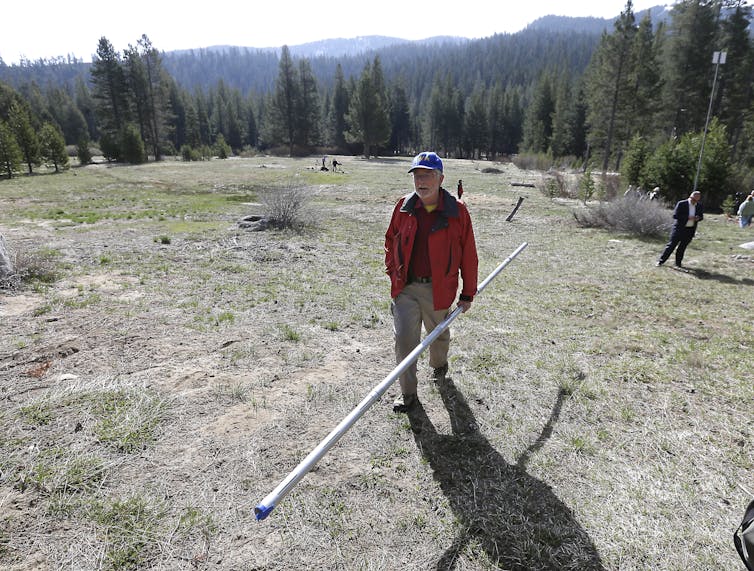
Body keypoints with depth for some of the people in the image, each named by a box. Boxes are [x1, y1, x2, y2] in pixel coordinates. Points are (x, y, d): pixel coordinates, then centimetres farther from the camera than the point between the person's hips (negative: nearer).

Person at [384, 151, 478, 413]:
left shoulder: (457, 211, -9)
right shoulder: (404, 206, -1)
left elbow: (468, 255, -3)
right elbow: (390, 240, 15)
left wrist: (468, 293, 0)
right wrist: (392, 271, 10)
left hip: (438, 290, -1)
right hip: (405, 287, 1)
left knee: (439, 334, 19)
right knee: (404, 338, -4)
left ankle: (439, 365, 52)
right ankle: (408, 393, 13)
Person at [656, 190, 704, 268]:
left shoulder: (699, 206, 5)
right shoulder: (681, 204, -10)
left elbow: (701, 216, 16)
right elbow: (675, 215, -14)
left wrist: (698, 218, -8)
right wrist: (687, 218, -21)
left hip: (690, 230, 4)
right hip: (679, 228, -4)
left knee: (683, 247, 10)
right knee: (672, 245, -2)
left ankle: (678, 263, 18)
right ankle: (661, 260, 4)